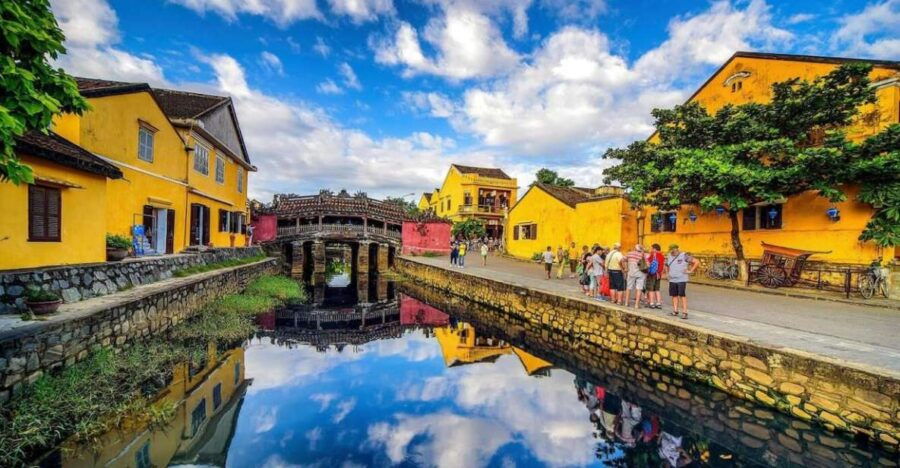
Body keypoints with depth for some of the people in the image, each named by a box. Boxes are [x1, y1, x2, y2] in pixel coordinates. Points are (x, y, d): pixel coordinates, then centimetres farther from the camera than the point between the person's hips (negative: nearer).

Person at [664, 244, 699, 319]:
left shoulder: (684, 255, -9)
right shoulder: (669, 256, 10)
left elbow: (697, 262, -11)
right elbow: (666, 265, 28)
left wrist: (690, 271, -12)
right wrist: (667, 273, 16)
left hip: (681, 280, -6)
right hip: (672, 280, 6)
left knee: (682, 295, -8)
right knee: (674, 295, 8)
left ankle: (684, 313, -6)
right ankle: (675, 311, 15)